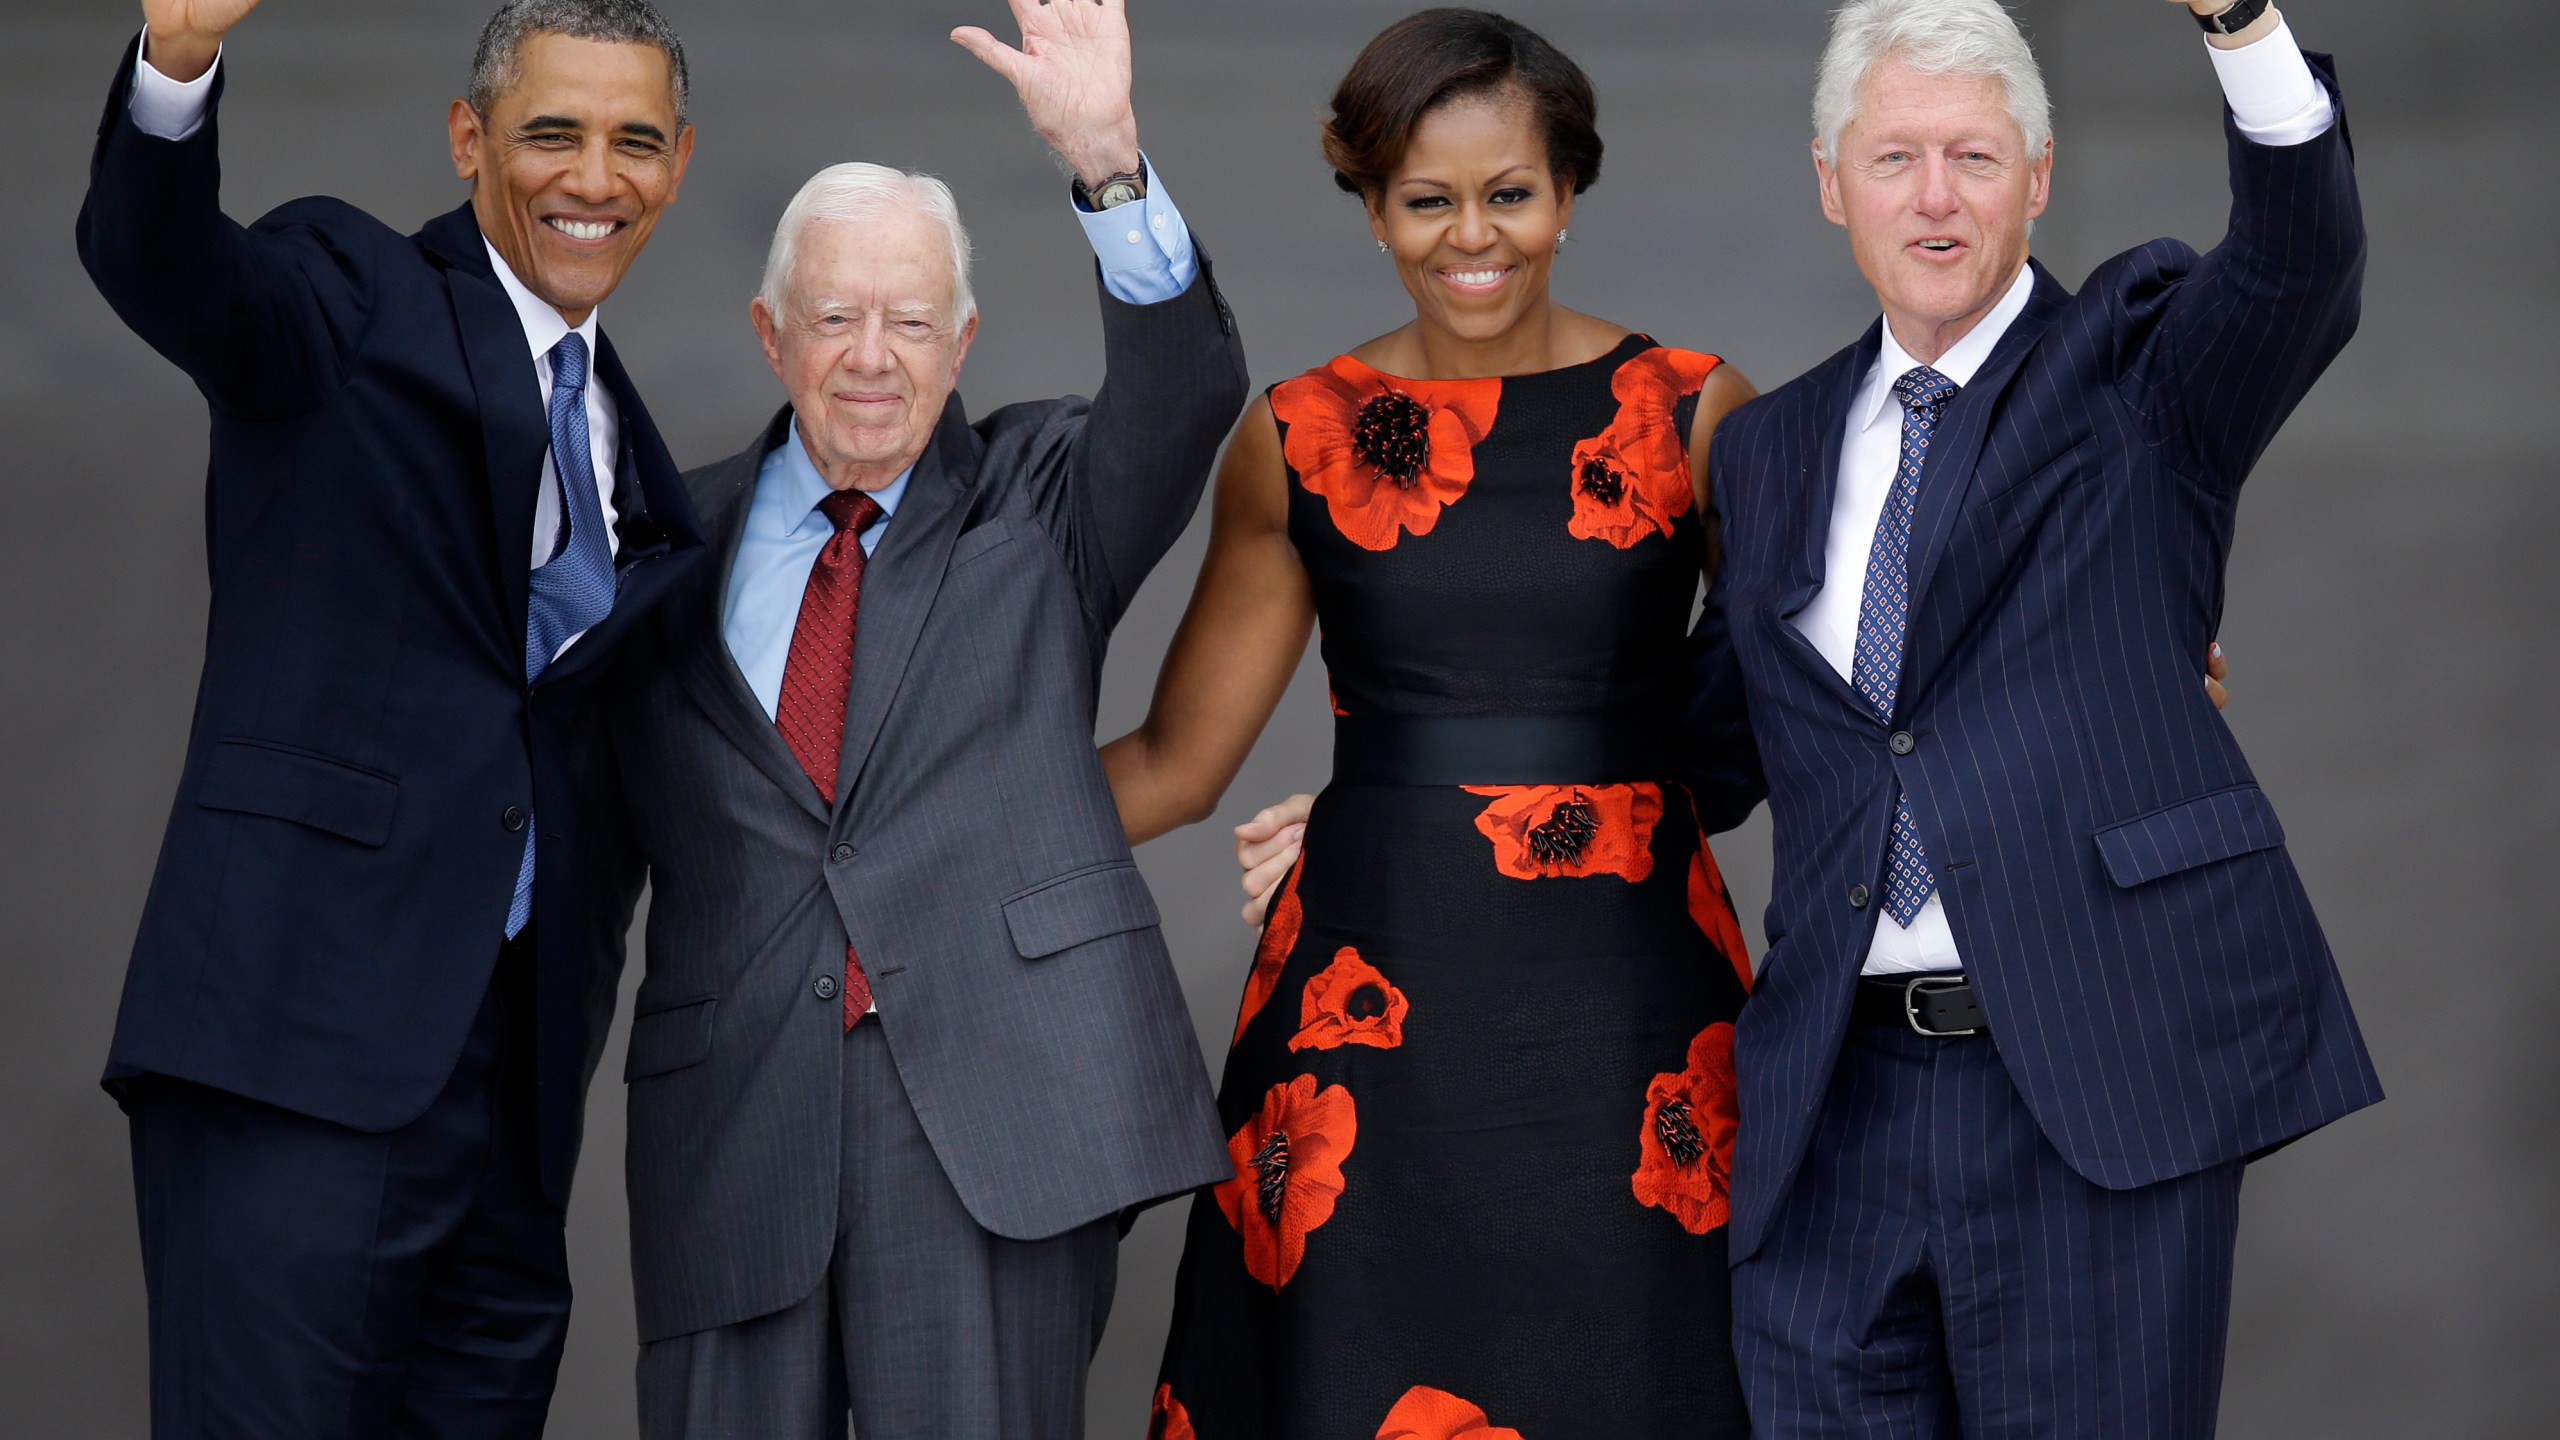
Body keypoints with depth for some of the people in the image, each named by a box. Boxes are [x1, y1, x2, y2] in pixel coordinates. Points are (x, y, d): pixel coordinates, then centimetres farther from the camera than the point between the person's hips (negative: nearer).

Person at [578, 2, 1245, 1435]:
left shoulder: (1038, 503, 11)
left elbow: (1186, 396, -10)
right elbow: (596, 843, 17)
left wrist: (1110, 162, -25)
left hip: (997, 1107, -1)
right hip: (739, 1125, 2)